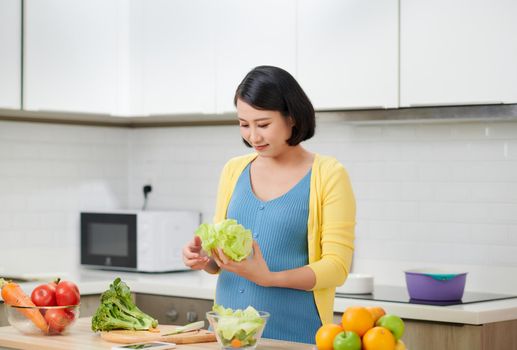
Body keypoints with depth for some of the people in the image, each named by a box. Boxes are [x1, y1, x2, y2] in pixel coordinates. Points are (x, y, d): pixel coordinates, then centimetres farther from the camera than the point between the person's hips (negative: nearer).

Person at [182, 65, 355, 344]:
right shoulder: (234, 171, 7)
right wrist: (204, 259, -7)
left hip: (294, 335, -4)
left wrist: (268, 278, -23)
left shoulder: (328, 175, -6)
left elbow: (337, 266, -11)